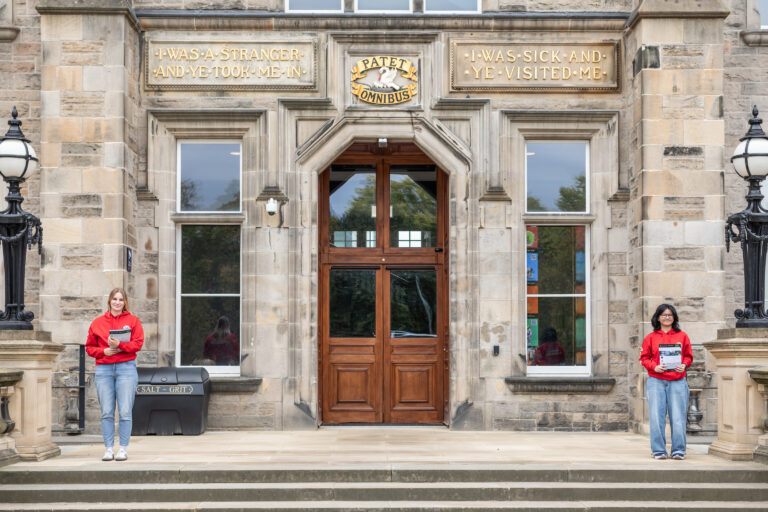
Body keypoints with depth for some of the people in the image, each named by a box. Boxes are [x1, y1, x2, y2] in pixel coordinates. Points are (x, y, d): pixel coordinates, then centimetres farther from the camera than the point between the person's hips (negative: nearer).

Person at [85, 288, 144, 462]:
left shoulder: (133, 320, 8)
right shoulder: (97, 322, 13)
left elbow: (138, 343, -2)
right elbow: (90, 347, 14)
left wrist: (120, 345, -16)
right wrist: (104, 351, -4)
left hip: (126, 368, -2)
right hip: (103, 369, 2)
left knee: (125, 412, -5)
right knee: (106, 413, 1)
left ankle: (123, 448, 1)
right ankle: (109, 448, 7)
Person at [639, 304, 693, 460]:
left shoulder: (682, 336, 10)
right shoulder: (650, 337, 8)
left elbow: (689, 356, 12)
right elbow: (644, 358, 8)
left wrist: (684, 365, -7)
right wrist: (654, 367, -10)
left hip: (677, 381, 0)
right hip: (656, 381, 0)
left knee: (678, 417, -2)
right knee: (656, 417, -2)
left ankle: (678, 450, 7)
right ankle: (658, 450, 6)